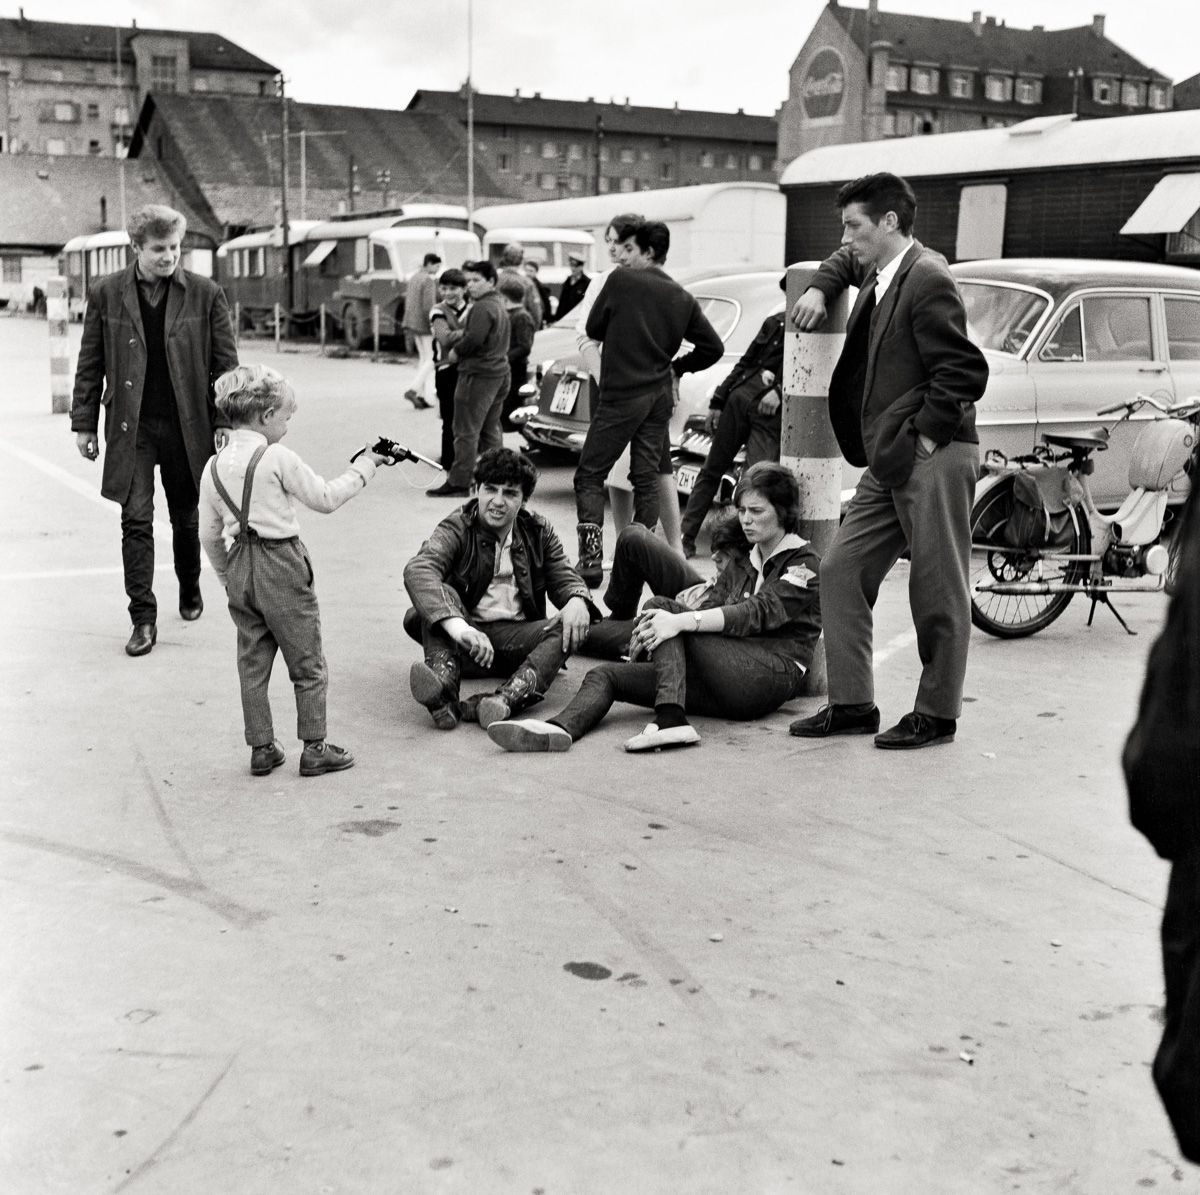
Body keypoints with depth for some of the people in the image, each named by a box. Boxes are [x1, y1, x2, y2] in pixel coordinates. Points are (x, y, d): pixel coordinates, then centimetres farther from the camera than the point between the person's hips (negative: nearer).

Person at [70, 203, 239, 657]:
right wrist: (84, 423, 2)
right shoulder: (106, 294, 0)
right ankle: (143, 617, 1)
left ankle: (190, 589, 37)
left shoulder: (205, 294, -2)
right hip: (131, 427, 0)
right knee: (136, 520, -5)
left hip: (188, 426, 0)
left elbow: (226, 362, 0)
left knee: (186, 517, 13)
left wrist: (226, 422, -7)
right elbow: (90, 365, 5)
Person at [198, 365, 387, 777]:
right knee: (308, 663, 6)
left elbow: (209, 534, 10)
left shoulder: (214, 467, 5)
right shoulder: (279, 458, -13)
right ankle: (314, 748, 11)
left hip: (240, 569, 6)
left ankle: (261, 748, 18)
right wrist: (362, 469, 7)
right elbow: (325, 499, -5)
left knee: (252, 662, 13)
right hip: (281, 565, -6)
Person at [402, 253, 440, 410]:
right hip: (425, 324, -9)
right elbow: (428, 305, -22)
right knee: (431, 359, -5)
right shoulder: (429, 280, -16)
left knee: (423, 358, 15)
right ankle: (413, 390, -16)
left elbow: (407, 299, 18)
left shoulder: (414, 278, 13)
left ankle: (421, 395, 13)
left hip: (413, 322, 9)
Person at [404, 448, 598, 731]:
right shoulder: (456, 529, -4)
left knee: (569, 629, -25)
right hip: (466, 637, -2)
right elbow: (417, 570, -24)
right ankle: (443, 693, -52)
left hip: (516, 637, 2)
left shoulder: (538, 532, 10)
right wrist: (455, 624, -43)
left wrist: (577, 600, -19)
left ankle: (505, 700, -51)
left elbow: (563, 577, 11)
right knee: (441, 593, -28)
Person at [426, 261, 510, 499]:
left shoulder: (481, 308, -16)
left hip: (478, 374, -10)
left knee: (466, 430, -7)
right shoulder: (499, 305, 17)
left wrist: (456, 352, -7)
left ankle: (459, 482, -6)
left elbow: (474, 339, -25)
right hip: (499, 373, 10)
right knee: (490, 430, 16)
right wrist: (459, 335, 2)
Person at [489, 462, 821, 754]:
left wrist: (680, 621, -27)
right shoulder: (740, 568, 27)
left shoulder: (805, 565, 6)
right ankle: (559, 729, -41)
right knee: (606, 675, -10)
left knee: (661, 606, -21)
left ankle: (671, 719, -38)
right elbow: (707, 611, 10)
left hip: (771, 675, -7)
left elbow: (758, 612, -13)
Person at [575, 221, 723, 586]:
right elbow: (713, 346, 8)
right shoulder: (683, 299, 7)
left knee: (589, 475, 1)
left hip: (621, 395, -5)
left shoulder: (620, 281, -8)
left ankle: (591, 555, -11)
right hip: (660, 396, 6)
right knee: (646, 477, 11)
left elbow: (593, 328, 2)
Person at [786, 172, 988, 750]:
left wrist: (924, 436, -15)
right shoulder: (879, 273, 15)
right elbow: (846, 261, 40)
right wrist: (819, 288, 20)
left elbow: (965, 372, -18)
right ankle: (852, 703, 15)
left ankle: (937, 714, 11)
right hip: (889, 463, 10)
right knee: (841, 571, 8)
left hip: (933, 459, -10)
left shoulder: (928, 278, -13)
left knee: (938, 590, 0)